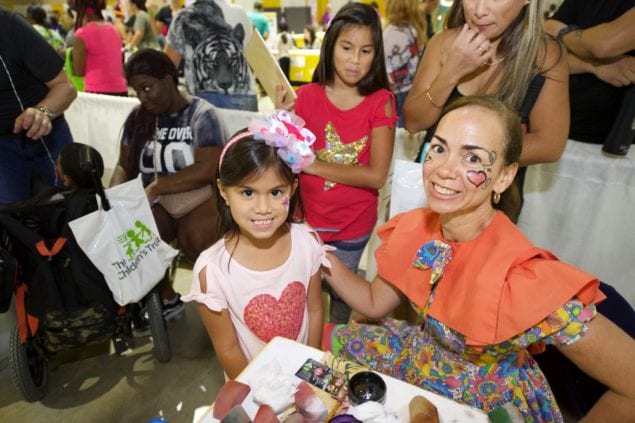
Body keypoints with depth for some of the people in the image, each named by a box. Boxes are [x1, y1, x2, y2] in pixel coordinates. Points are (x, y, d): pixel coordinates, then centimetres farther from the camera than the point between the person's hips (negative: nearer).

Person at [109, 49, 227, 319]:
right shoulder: (138, 118, 9)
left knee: (193, 236, -35)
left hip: (200, 197, -4)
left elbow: (207, 170, -19)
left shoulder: (201, 115, -8)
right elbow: (124, 166, 11)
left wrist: (155, 188, -25)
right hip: (159, 203, 5)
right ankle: (166, 299, 0)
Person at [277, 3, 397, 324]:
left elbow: (376, 175, -18)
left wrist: (314, 165, -21)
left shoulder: (381, 102, -10)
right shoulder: (307, 96, -7)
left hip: (354, 225, 0)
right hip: (308, 218, 1)